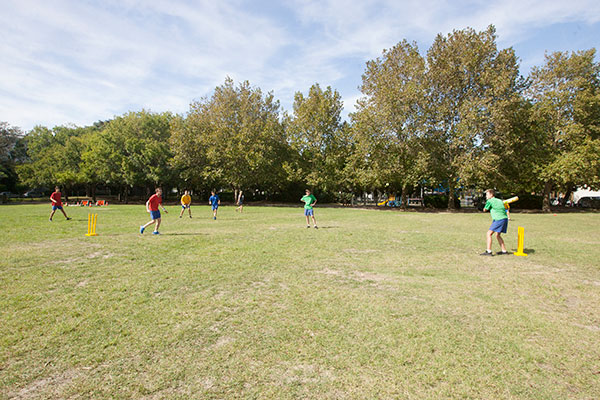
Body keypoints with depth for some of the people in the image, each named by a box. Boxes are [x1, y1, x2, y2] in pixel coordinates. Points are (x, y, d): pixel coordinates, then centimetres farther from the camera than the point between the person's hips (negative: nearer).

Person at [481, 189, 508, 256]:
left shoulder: (490, 201, -2)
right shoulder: (500, 200, 20)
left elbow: (485, 210, 9)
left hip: (499, 219, -8)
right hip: (505, 218, 8)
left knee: (489, 234, -8)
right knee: (498, 235, 20)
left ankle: (488, 251, -14)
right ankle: (504, 250, 23)